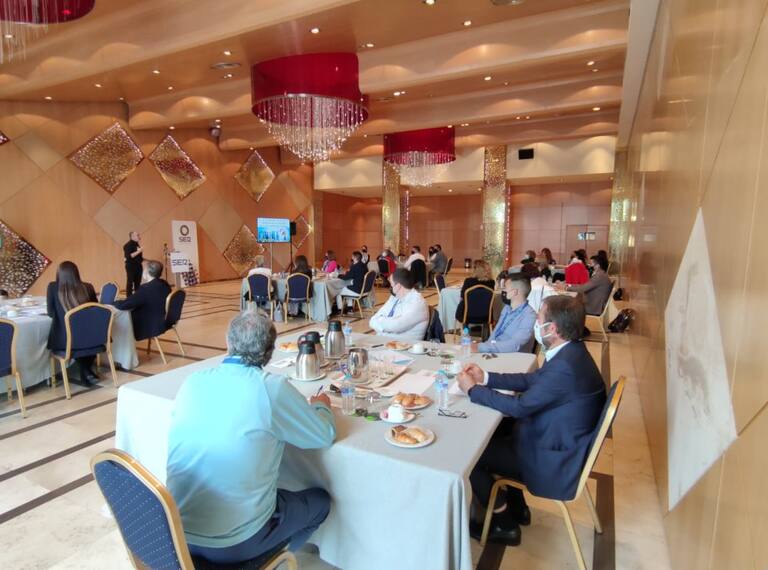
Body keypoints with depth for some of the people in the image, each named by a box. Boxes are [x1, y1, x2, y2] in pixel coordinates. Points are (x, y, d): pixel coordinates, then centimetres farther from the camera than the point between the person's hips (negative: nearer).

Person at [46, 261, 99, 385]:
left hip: (64, 340, -1)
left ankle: (84, 370, 28)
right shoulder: (88, 287, 0)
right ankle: (87, 368, 38)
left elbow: (51, 313, 8)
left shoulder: (53, 287, -3)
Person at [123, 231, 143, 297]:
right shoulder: (128, 245, -11)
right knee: (130, 283, -4)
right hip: (131, 266, -8)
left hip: (138, 266, 8)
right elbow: (129, 256, -21)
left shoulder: (137, 244, 13)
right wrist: (138, 251, -24)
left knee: (138, 283, 10)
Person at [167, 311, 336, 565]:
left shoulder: (192, 381, -6)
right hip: (233, 542, -5)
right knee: (320, 500, 19)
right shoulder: (272, 387, -20)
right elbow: (325, 436, -7)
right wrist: (321, 406, 14)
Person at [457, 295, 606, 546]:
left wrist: (473, 389, -14)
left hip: (555, 462, -9)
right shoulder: (569, 351, -3)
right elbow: (531, 379, 9)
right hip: (558, 439, 9)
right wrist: (486, 377, 3)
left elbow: (519, 406, -26)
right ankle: (517, 506, 31)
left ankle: (504, 523, 20)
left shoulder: (565, 367, -33)